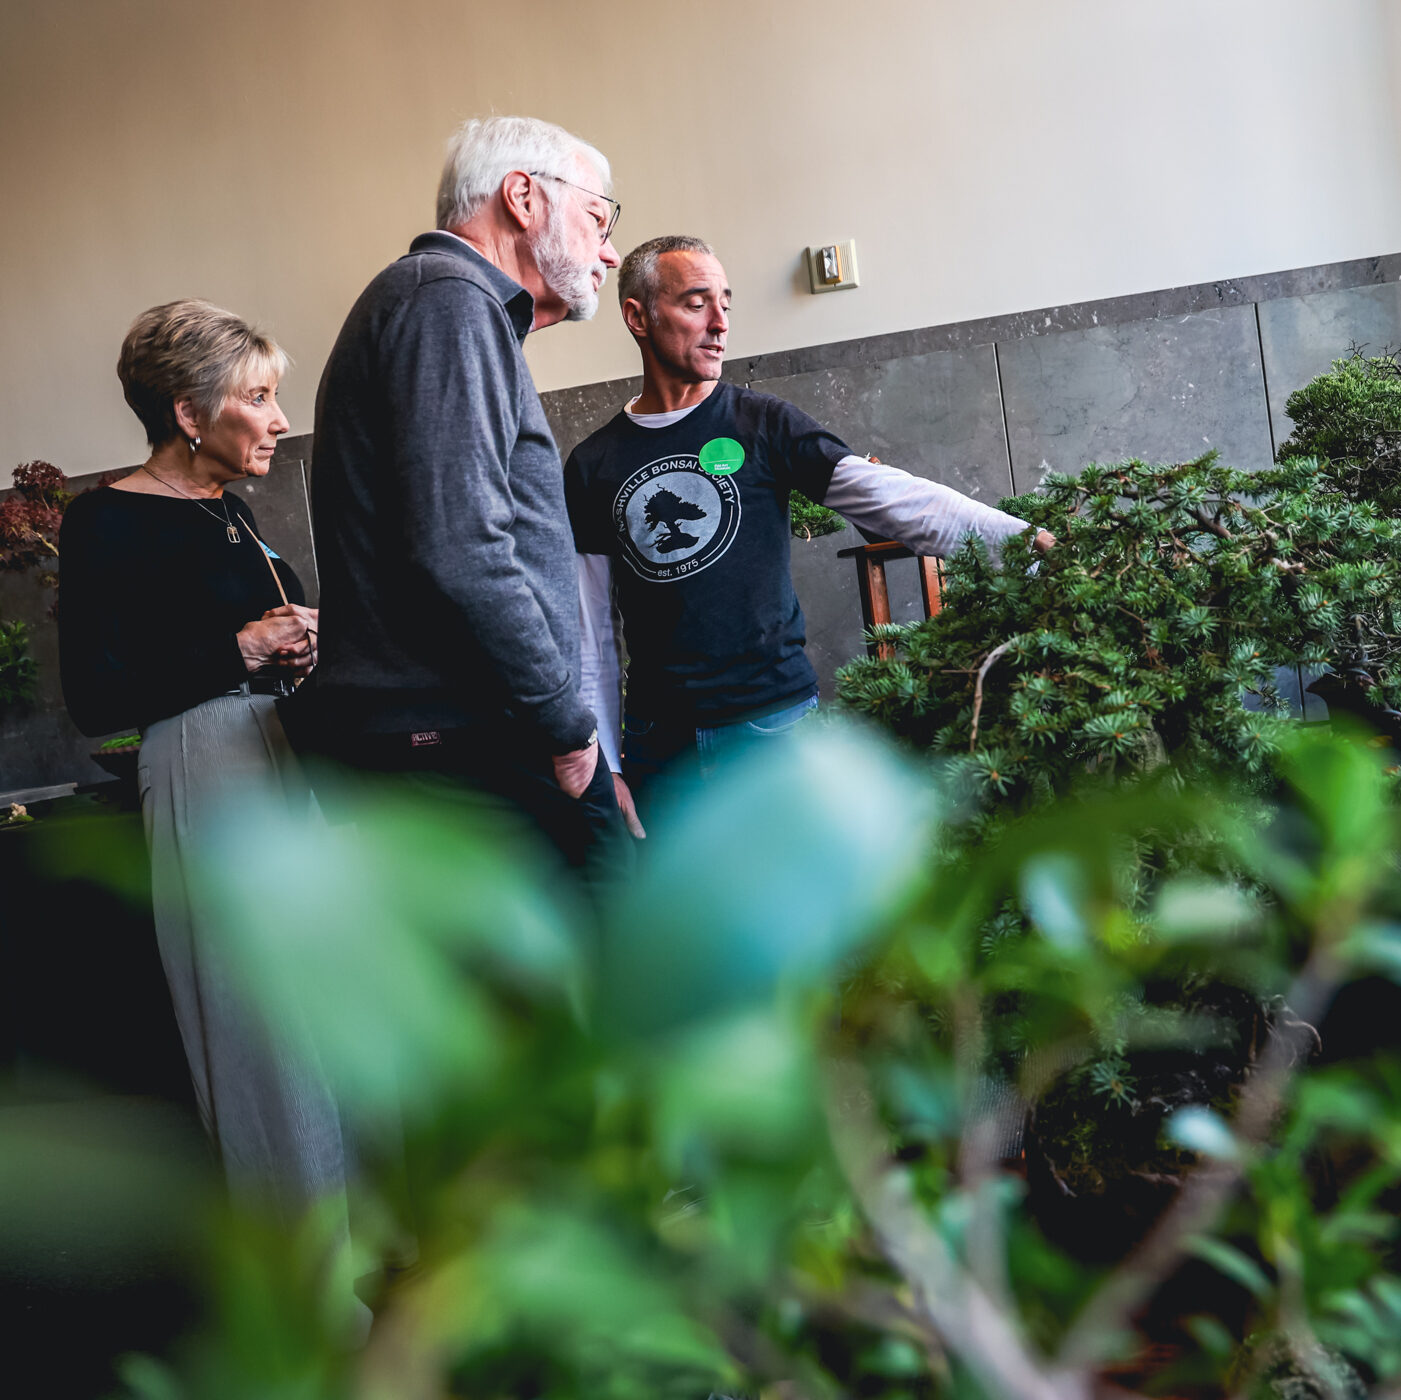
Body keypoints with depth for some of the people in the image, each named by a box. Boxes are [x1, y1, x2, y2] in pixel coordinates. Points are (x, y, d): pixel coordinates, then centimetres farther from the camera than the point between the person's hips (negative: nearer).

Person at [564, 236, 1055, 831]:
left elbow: (886, 497, -8)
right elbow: (591, 632, 5)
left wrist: (1020, 538, -20)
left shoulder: (763, 424, 2)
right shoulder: (593, 466, 4)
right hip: (658, 744, 1)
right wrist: (607, 765, 2)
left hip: (774, 721, -1)